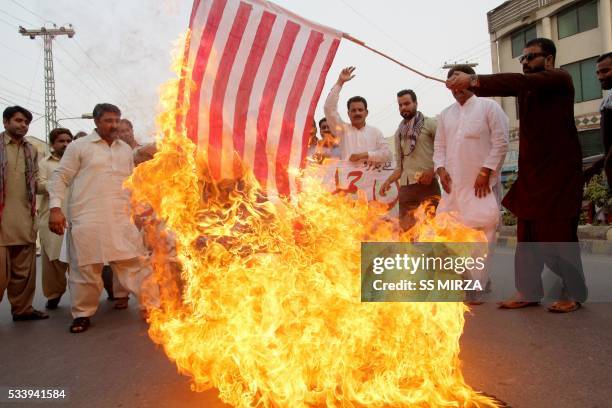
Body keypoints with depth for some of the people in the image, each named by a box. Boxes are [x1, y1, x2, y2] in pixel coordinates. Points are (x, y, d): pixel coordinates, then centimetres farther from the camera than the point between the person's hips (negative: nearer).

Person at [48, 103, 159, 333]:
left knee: (136, 265, 2)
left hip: (121, 220, 3)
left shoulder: (126, 149, 16)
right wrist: (55, 207, -10)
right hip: (87, 219, -3)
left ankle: (152, 307, 10)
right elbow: (60, 177, 1)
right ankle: (83, 314, 19)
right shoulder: (79, 146, 3)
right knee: (86, 269, 4)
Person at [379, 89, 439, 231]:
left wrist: (432, 171, -17)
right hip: (405, 187, 5)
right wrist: (388, 181, 3)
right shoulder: (398, 133, 19)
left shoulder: (429, 124, 3)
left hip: (428, 184, -5)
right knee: (406, 228, 4)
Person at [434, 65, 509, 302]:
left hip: (481, 183, -5)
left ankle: (474, 289, 0)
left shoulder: (488, 107, 1)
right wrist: (440, 168, 0)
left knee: (481, 232, -6)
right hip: (453, 184, 5)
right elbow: (439, 146, 17)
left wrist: (485, 171, -12)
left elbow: (501, 142, -5)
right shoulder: (445, 115, 17)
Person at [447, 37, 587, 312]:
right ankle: (529, 292, 10)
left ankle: (573, 293, 11)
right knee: (527, 233, 5)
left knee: (558, 232, -3)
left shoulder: (559, 79, -7)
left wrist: (474, 80, -30)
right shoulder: (528, 86, 17)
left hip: (558, 170, -7)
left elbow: (520, 82, -23)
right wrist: (469, 83, -15)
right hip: (530, 171, 7)